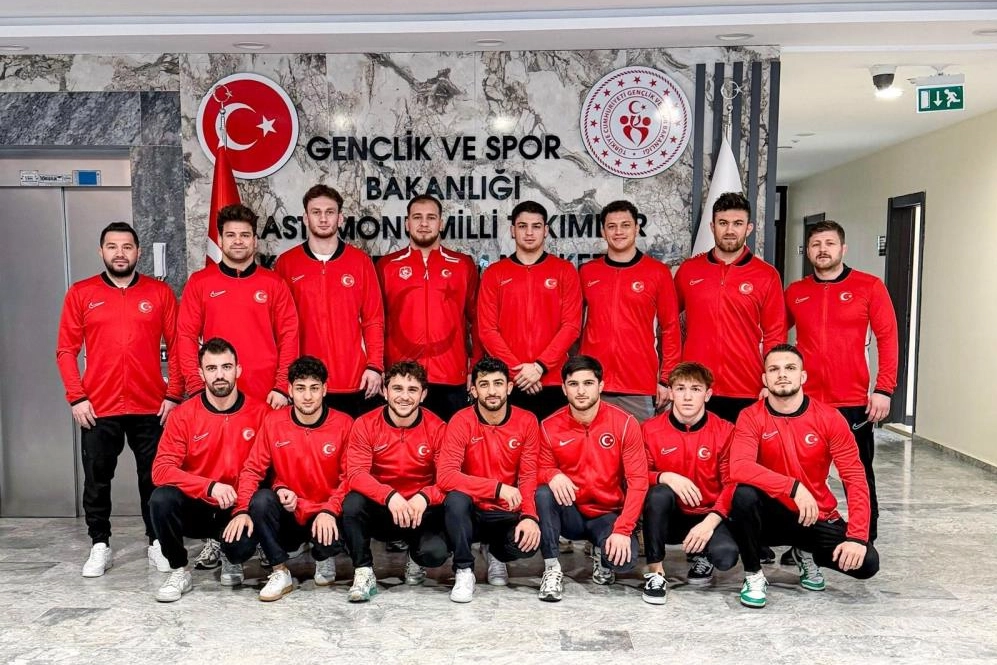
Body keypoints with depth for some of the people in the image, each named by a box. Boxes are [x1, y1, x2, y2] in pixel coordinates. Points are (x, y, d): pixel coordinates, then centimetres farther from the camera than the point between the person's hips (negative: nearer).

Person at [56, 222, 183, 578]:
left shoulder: (160, 293, 3)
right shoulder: (80, 293, 4)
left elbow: (176, 347, 3)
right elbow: (66, 350, 3)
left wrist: (174, 394, -4)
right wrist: (76, 397, -5)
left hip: (151, 407, 0)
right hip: (98, 409, 1)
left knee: (154, 478, 7)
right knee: (96, 479, 8)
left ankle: (157, 543, 20)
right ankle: (100, 546, 22)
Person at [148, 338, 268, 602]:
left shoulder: (259, 412, -7)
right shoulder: (183, 414, -7)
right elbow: (161, 469, -15)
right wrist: (210, 486, -28)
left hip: (237, 508, -1)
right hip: (195, 507, 1)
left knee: (244, 544, -31)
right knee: (161, 499, -29)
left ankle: (232, 559, 11)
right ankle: (179, 570, -3)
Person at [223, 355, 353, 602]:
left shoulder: (344, 424, -7)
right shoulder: (273, 422, -2)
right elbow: (252, 470, -4)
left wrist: (330, 511, -24)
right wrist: (242, 511, -18)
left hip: (326, 517, -1)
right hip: (287, 516, 1)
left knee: (345, 533, -32)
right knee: (261, 499, -28)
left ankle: (324, 558, 10)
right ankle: (280, 572, -9)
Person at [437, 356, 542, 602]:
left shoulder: (527, 421, -5)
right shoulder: (461, 421, -13)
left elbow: (529, 477, -6)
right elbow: (445, 475, -23)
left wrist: (530, 516, -24)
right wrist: (498, 487, -29)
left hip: (507, 515, 2)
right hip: (471, 513, -2)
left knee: (529, 542, -27)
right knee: (455, 499, -33)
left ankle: (494, 551, 12)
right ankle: (464, 571, -10)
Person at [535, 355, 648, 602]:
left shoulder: (625, 423, -11)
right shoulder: (550, 427, -6)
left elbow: (637, 481, -12)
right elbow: (542, 470, 1)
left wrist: (622, 529, -21)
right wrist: (552, 475, -26)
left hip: (608, 515, -1)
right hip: (569, 514, 1)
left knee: (623, 559, -29)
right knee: (543, 493, -29)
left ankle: (602, 554, 10)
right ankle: (552, 568, -12)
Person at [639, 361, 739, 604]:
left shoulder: (724, 431, -5)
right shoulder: (650, 429, -5)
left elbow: (732, 483, -8)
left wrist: (710, 521, -22)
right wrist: (665, 477, -27)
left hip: (706, 518, 0)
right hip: (667, 517, 0)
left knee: (726, 554, -29)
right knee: (659, 493, -33)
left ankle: (701, 556, 12)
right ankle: (655, 572, -15)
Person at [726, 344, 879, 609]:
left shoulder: (829, 418, -9)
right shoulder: (751, 417, -13)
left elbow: (855, 478, -10)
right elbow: (739, 468, -29)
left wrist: (857, 536, -20)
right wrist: (794, 487, -37)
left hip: (817, 518, 2)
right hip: (771, 514, -2)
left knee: (867, 562, -18)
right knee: (745, 494, -34)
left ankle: (807, 554, 17)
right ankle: (754, 575, -9)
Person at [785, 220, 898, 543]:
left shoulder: (869, 286, -1)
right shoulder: (795, 292, 6)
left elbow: (887, 338, -4)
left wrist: (883, 389, -10)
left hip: (853, 402, -2)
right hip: (804, 401, 2)